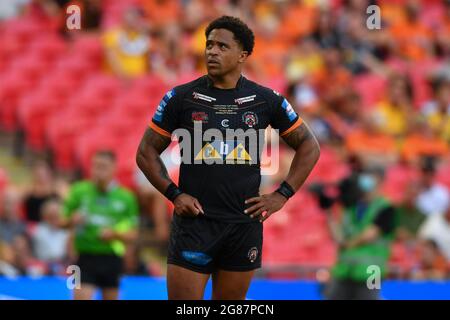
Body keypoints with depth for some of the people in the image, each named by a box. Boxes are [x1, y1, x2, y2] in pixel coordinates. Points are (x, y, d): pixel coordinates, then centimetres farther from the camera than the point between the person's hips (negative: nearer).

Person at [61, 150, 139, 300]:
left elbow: (132, 235, 5)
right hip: (86, 256, -1)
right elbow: (62, 222, 7)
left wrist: (115, 234, -15)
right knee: (81, 296, -13)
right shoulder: (80, 191, 0)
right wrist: (72, 221, -16)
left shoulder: (125, 197, 1)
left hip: (111, 258, 1)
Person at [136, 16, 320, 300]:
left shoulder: (266, 100, 4)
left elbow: (309, 147, 13)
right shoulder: (181, 98, 1)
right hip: (194, 221, -1)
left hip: (245, 224, 2)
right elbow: (147, 152, 8)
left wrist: (281, 196, 4)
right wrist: (174, 194, -4)